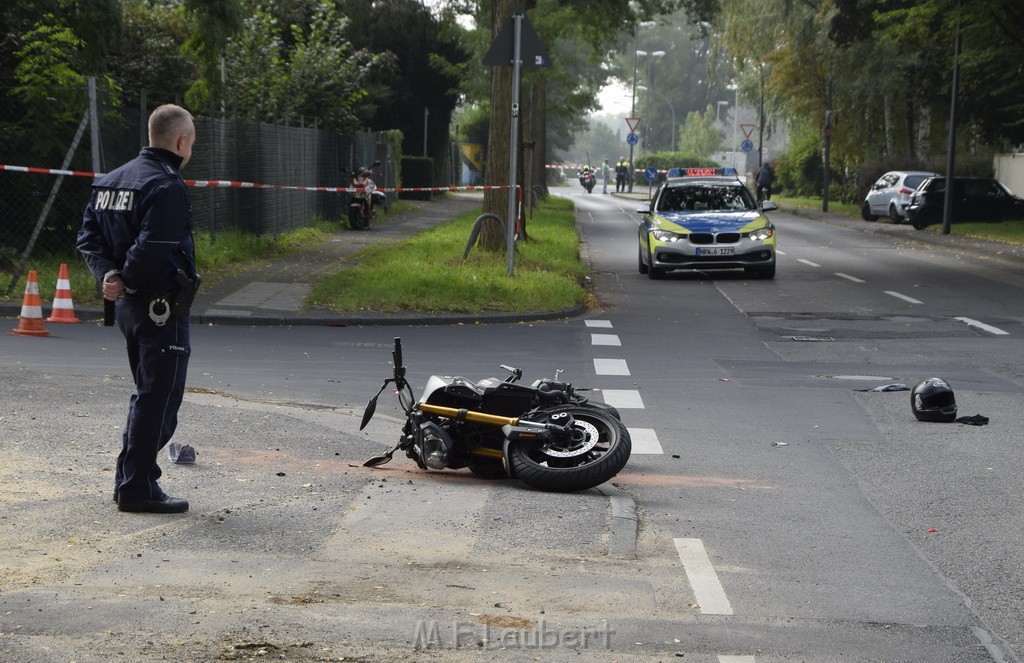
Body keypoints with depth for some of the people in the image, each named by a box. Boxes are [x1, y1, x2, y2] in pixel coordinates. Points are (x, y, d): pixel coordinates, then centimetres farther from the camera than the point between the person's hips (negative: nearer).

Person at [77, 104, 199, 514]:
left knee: (148, 393, 20)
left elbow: (89, 237, 10)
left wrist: (109, 275, -3)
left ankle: (130, 479, 25)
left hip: (129, 307, 9)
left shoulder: (111, 181, 13)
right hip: (161, 307, -9)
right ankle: (137, 488, 0)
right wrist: (127, 281, -11)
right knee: (159, 397, -2)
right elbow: (152, 249, -26)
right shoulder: (166, 186, -17)